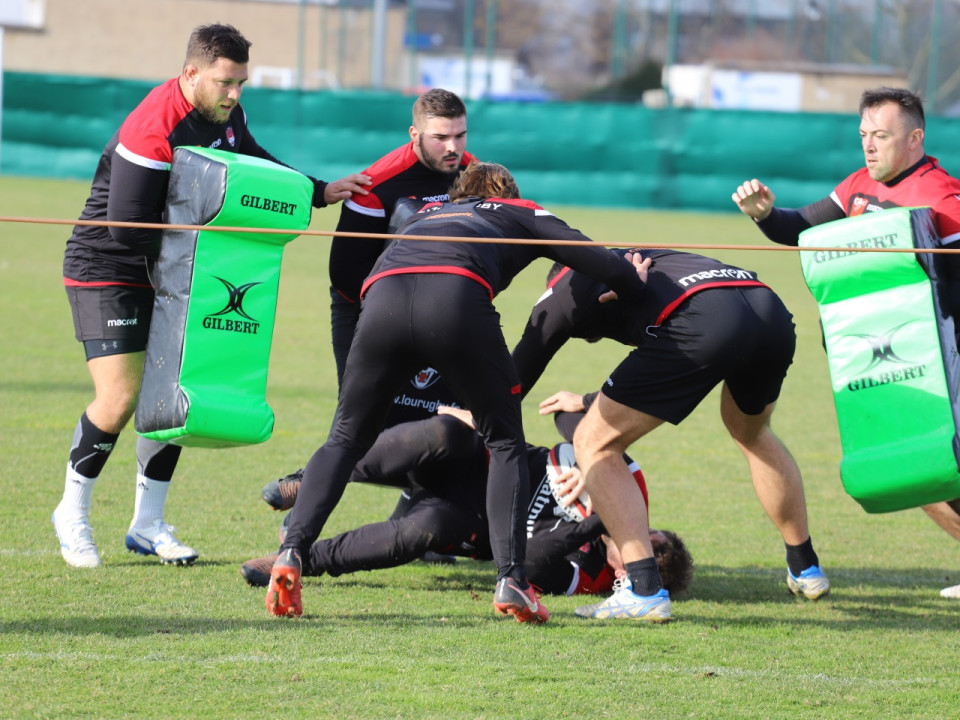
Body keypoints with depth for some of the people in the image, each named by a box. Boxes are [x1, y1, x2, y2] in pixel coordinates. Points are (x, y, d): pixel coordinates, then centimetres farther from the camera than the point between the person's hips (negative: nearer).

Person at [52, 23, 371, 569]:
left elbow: (254, 165, 21)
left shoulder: (226, 114, -1)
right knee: (120, 399, -15)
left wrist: (319, 192, 13)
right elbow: (127, 226, -28)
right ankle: (73, 514, 5)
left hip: (167, 273, 8)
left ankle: (148, 525, 13)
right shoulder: (153, 130, -28)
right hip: (107, 271, -8)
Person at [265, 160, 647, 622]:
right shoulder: (523, 214, 34)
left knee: (346, 440, 18)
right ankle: (511, 579, 0)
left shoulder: (426, 213, 44)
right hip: (459, 297, -3)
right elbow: (605, 265, 24)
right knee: (505, 443, 15)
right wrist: (637, 288, 44)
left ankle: (290, 555, 0)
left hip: (383, 295, 3)